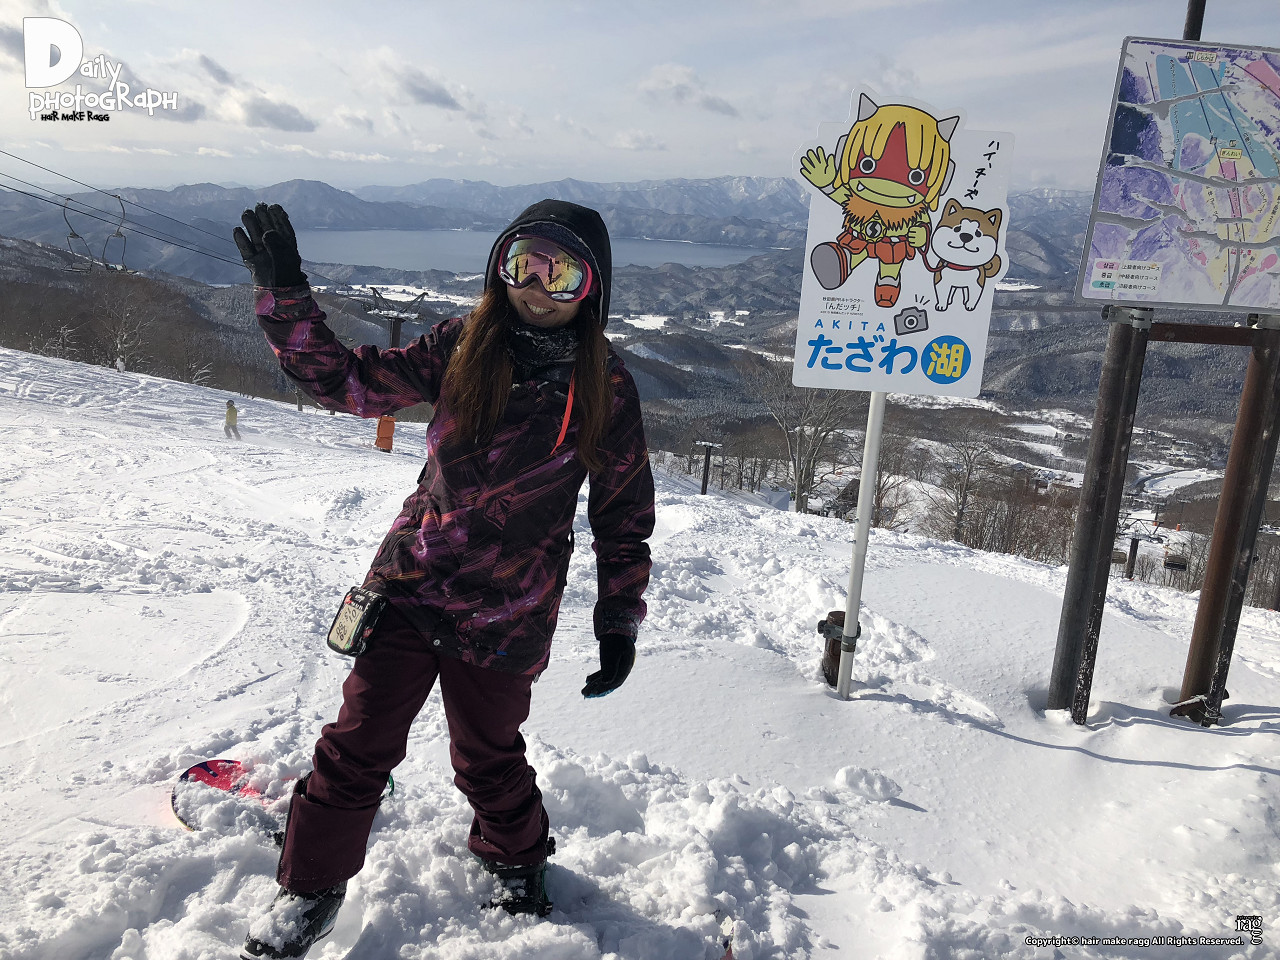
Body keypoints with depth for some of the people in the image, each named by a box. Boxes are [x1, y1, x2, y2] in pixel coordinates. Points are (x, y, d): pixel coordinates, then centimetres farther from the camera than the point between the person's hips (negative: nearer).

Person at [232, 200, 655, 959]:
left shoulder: (606, 390, -8)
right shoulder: (462, 347, -4)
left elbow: (624, 512, -1)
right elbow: (350, 382, -1)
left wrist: (620, 620, -1)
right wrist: (284, 291, -10)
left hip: (504, 616, -2)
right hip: (409, 582, 2)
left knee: (488, 757, 15)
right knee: (358, 745, 8)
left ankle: (518, 858, 47)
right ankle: (312, 890, 33)